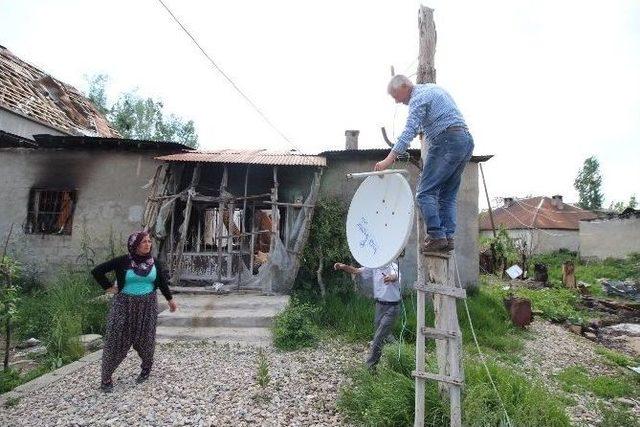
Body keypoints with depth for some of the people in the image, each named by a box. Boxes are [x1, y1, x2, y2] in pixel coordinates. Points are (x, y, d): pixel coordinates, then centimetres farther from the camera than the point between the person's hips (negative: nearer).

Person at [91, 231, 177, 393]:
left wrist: (170, 299, 15)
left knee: (145, 340, 11)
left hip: (147, 306, 2)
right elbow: (97, 271, -5)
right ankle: (106, 379, 16)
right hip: (124, 306, -2)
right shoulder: (123, 261, -10)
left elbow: (162, 281, 10)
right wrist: (109, 287, -6)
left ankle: (146, 368, 36)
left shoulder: (154, 262, -1)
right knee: (116, 341, 2)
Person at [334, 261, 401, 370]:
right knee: (384, 335, 16)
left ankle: (370, 365, 1)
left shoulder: (393, 267, -15)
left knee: (379, 337, -7)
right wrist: (343, 266, -14)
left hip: (392, 307, -6)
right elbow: (357, 271, 3)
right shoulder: (374, 268, 3)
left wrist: (391, 278, -62)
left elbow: (395, 276, -37)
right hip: (379, 305, 7)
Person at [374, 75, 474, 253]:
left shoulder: (418, 97, -5)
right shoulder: (433, 88, 24)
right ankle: (448, 237, 4)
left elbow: (410, 131, -18)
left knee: (425, 192, -9)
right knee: (448, 195, 9)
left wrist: (388, 159, -25)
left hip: (447, 141, -10)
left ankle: (437, 236, -14)